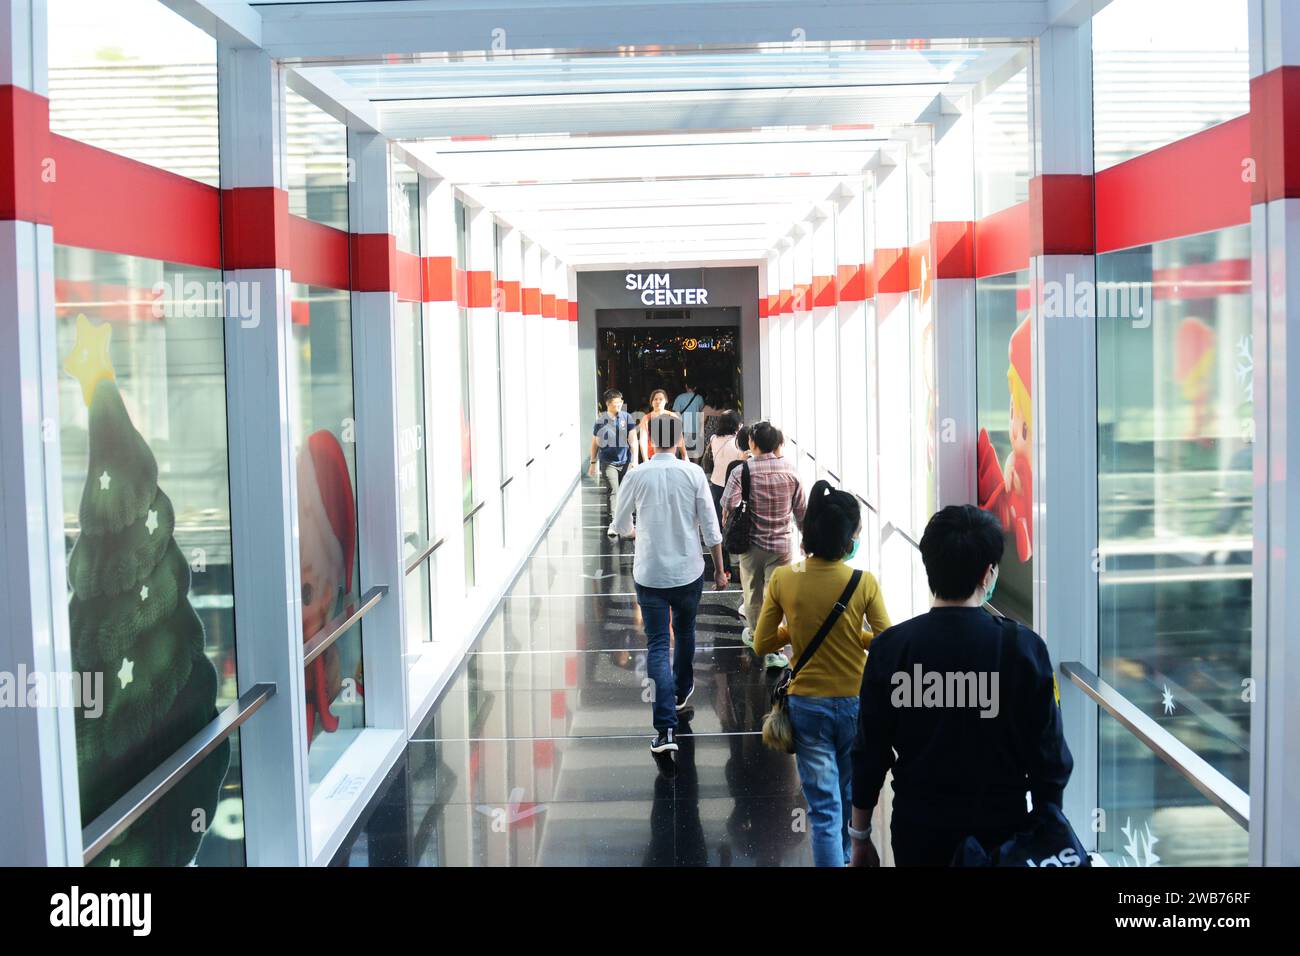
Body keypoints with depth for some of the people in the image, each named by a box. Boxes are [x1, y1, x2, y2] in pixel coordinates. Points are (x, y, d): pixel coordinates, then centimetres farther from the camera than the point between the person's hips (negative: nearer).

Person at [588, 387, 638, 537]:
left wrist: (635, 460, -8)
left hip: (625, 461, 2)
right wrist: (593, 463, 9)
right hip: (608, 462, -2)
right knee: (614, 491, -13)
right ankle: (613, 523, -17)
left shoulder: (626, 417, -1)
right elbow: (594, 442, 6)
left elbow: (633, 440, -1)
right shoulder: (600, 420, -3)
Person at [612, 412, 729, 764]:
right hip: (688, 571, 1)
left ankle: (666, 730, -13)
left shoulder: (637, 476, -7)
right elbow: (710, 527, -5)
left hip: (649, 574, -1)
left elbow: (620, 525, 6)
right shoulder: (693, 474, -8)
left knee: (657, 646, -1)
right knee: (685, 632, 25)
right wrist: (719, 569, 6)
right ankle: (682, 691, 47)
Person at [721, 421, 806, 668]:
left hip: (751, 543, 0)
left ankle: (754, 635, 40)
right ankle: (772, 650, 3)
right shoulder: (791, 472, -5)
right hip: (781, 544, 0)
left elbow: (728, 508, -14)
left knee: (753, 592, 19)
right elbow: (800, 511, 3)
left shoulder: (741, 471, -13)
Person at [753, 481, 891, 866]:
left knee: (824, 809, 5)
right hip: (855, 704, 0)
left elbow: (762, 644, -3)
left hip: (807, 705, 0)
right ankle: (848, 857, 43)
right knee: (853, 801, 24)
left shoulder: (782, 579, -10)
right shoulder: (864, 582, -15)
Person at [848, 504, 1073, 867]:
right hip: (1001, 825, -1)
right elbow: (1048, 753, -8)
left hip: (917, 827, 1)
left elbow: (870, 752, -5)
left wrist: (860, 836, 6)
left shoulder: (890, 647, -10)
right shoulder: (1023, 647, -12)